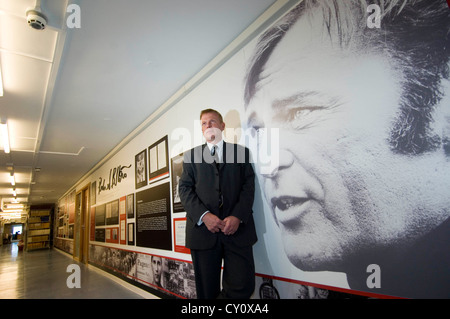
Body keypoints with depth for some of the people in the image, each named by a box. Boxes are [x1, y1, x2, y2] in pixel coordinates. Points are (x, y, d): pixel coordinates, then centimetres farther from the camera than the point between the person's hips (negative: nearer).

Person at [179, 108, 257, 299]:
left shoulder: (241, 152, 13)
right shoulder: (191, 155, 15)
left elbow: (249, 186, 4)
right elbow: (184, 188, 5)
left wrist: (237, 216, -12)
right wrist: (204, 215, -11)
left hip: (237, 228, 0)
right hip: (202, 229, 1)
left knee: (243, 287, -4)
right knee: (207, 291, 10)